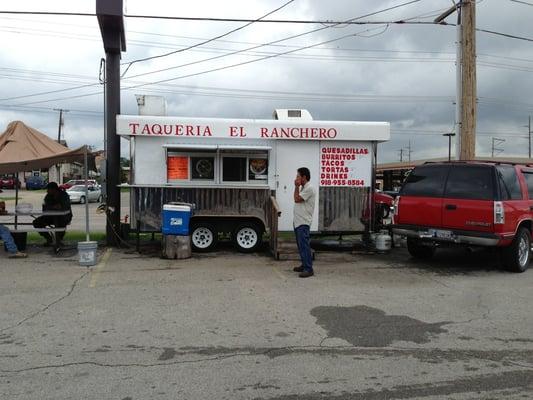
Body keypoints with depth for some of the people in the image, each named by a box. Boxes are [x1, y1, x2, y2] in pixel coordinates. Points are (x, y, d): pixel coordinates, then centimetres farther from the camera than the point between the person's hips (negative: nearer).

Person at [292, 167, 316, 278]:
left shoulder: (309, 188, -14)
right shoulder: (302, 188, 17)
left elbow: (297, 199, -17)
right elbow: (297, 199, 17)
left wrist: (296, 187, -11)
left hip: (303, 222, -10)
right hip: (298, 222, 10)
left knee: (304, 245, -12)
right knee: (301, 245, 15)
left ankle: (309, 269, -12)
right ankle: (304, 265, 24)